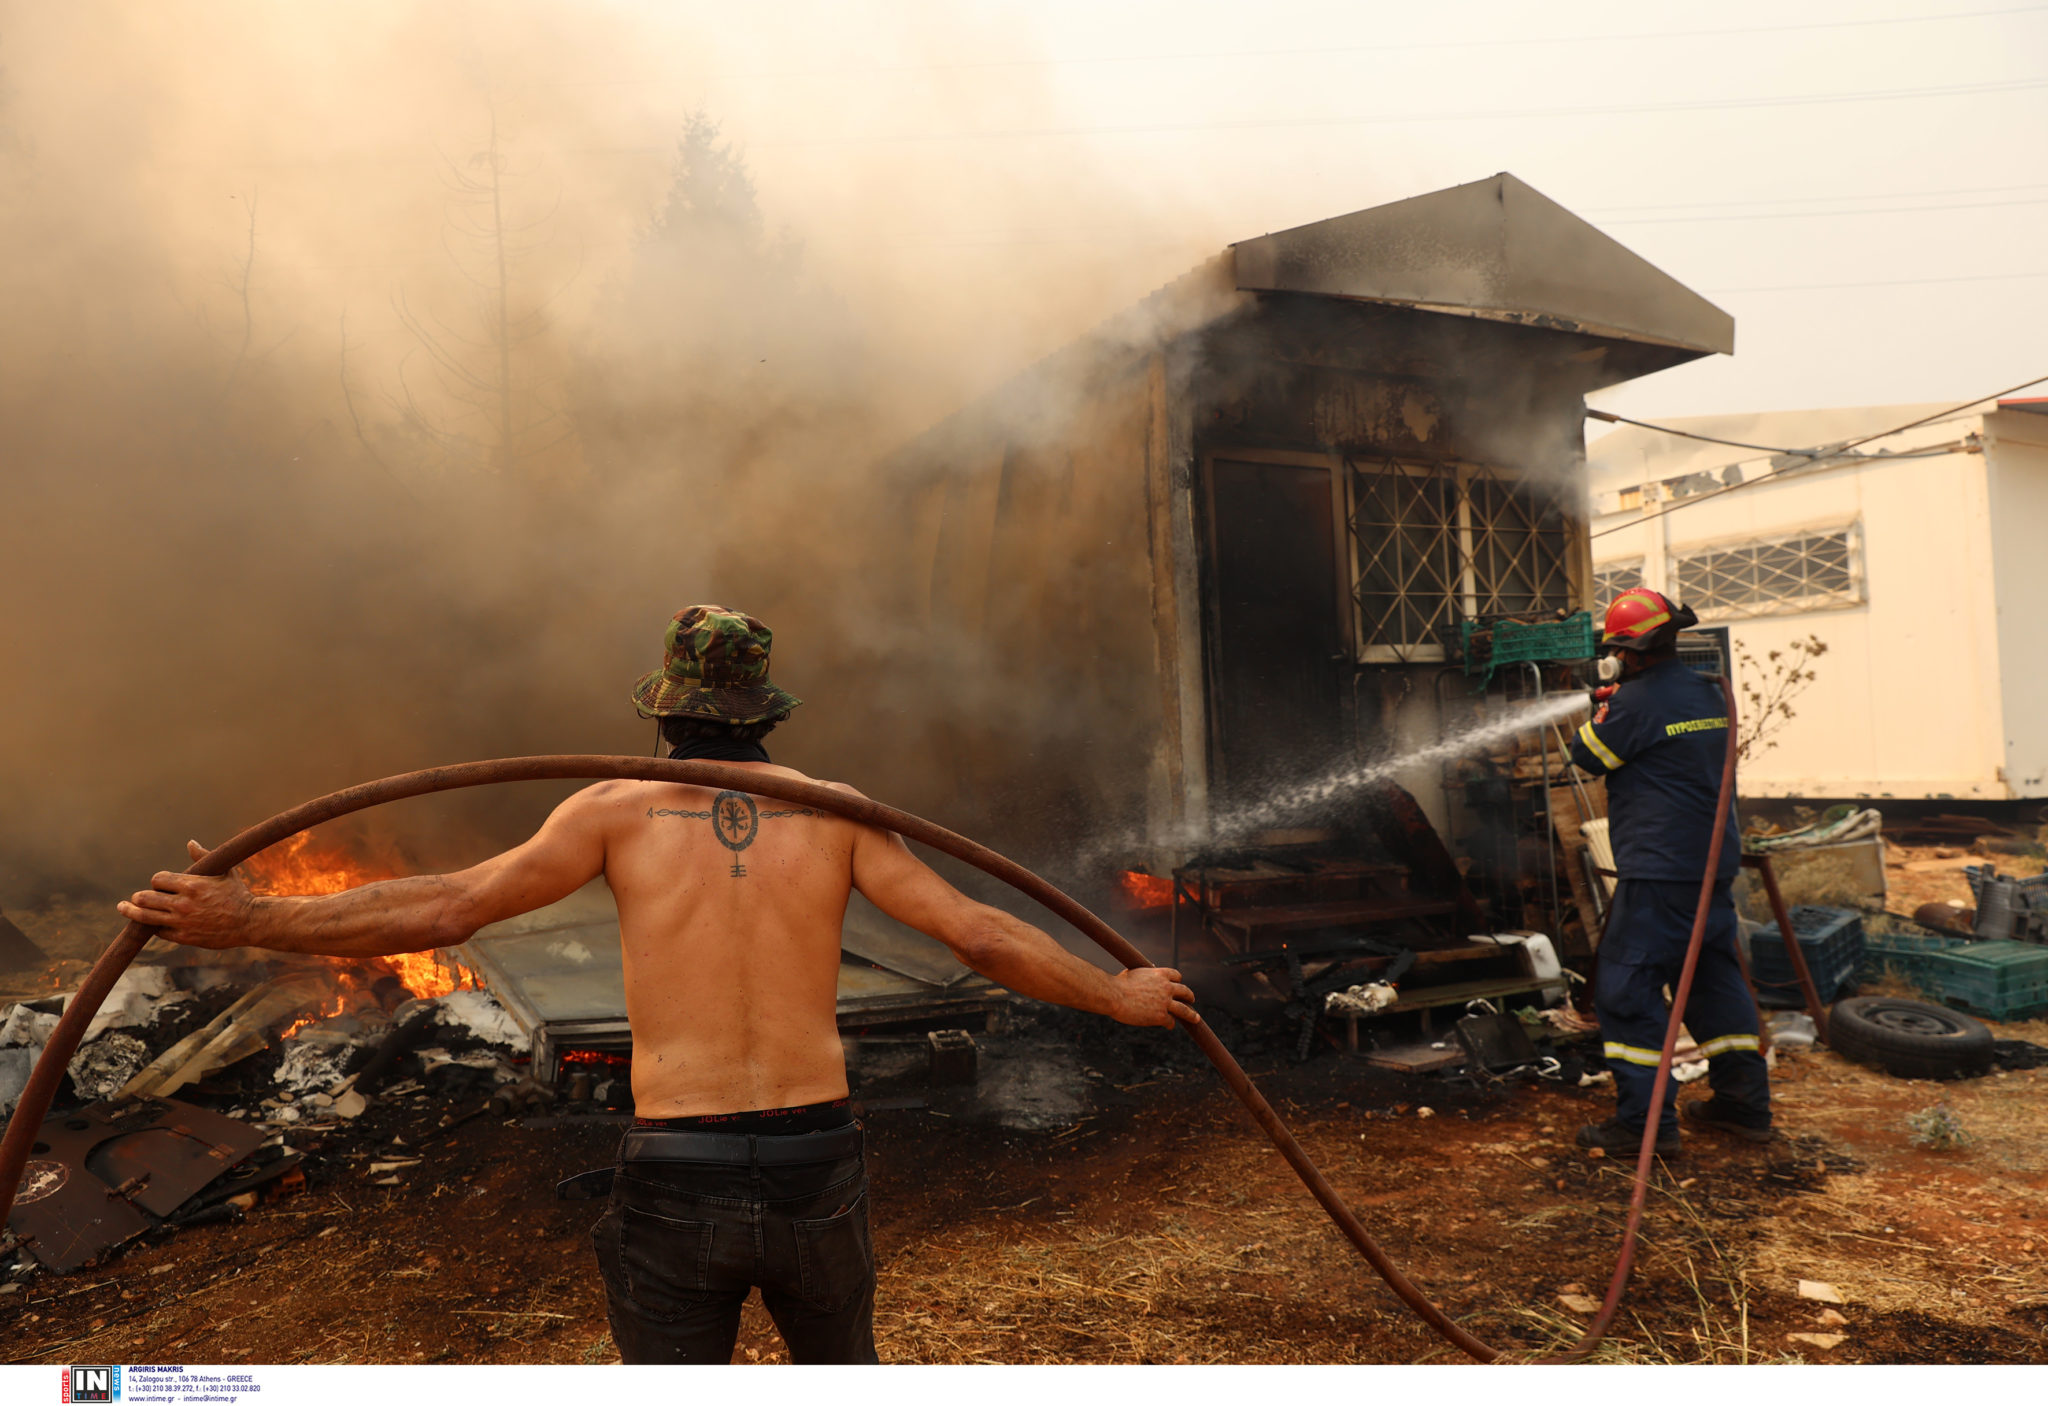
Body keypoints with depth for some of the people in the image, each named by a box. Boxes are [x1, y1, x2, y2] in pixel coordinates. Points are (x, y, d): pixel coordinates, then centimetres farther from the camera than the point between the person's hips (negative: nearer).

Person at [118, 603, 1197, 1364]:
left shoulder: (617, 808, 0)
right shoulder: (835, 810, 3)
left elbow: (442, 909, -5)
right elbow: (982, 936, 0)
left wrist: (248, 922, 3)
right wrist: (1120, 997, 13)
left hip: (674, 1184, -1)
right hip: (817, 1172, 1)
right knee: (842, 1373, 28)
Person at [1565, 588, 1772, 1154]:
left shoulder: (1638, 700, -16)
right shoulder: (1709, 692, 10)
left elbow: (1588, 756, -5)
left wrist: (1601, 715, 13)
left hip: (1660, 870, -9)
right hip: (1715, 863, 9)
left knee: (1625, 988, -2)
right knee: (1716, 978, 18)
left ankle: (1646, 1120, -1)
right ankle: (1745, 1102, 25)